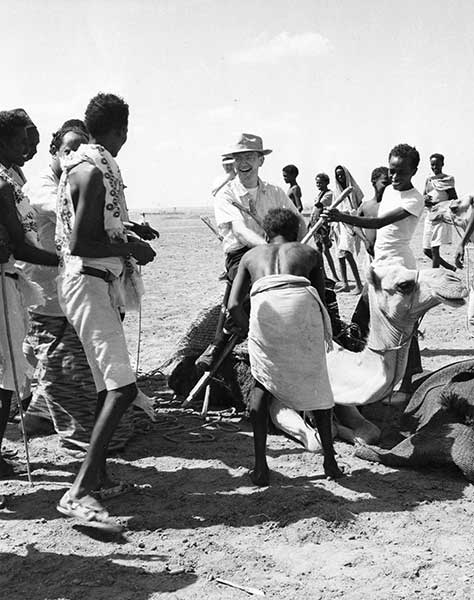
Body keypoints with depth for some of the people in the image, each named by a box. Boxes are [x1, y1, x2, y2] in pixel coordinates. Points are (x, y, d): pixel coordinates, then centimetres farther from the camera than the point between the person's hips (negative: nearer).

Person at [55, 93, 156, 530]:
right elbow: (80, 242, -21)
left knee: (109, 385, 16)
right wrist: (130, 248, -12)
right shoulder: (94, 172, -16)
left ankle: (97, 471, 27)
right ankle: (79, 492, -19)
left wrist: (130, 234, 20)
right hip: (90, 283, -11)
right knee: (122, 387, -17)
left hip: (101, 284, 11)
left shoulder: (89, 166, 15)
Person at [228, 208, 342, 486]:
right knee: (315, 382, 20)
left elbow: (234, 305, 19)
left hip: (264, 307, 0)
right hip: (302, 301, 0)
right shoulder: (309, 252, 32)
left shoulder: (251, 256, 32)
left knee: (263, 382, 20)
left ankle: (260, 466, 15)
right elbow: (321, 296, 29)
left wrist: (252, 332, 27)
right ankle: (330, 460, 25)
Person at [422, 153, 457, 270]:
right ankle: (450, 268, 25)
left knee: (434, 249, -12)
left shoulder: (447, 180, -3)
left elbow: (455, 200, -8)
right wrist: (425, 199, -5)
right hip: (429, 216, 7)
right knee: (426, 250, 8)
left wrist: (436, 203, -19)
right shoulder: (429, 180, 15)